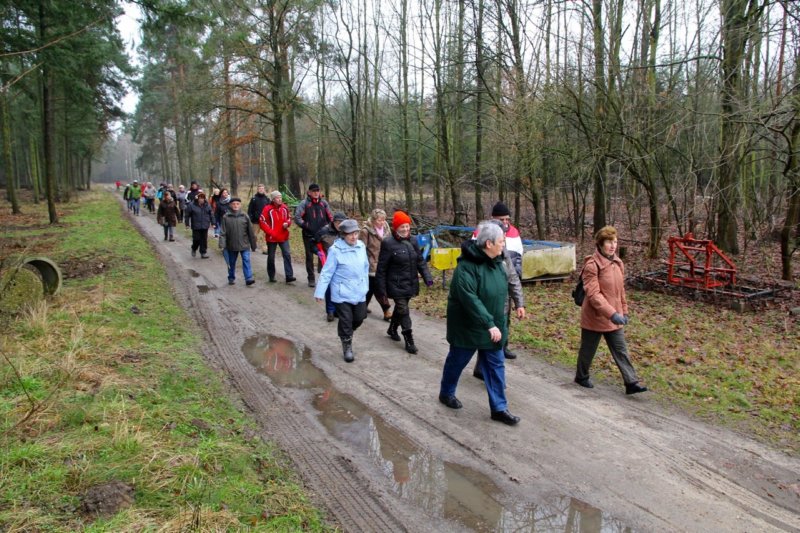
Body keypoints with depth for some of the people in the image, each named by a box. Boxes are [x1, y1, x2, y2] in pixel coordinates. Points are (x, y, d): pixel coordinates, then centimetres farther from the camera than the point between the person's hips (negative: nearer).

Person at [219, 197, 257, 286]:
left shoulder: (244, 216, -2)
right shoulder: (226, 217, -4)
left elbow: (250, 231, 3)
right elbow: (222, 232, -5)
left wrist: (253, 244, 6)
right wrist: (222, 245, -13)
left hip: (244, 244, -1)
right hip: (231, 245, 1)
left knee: (246, 260, -9)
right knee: (231, 263, 14)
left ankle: (249, 278, -10)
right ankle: (231, 278, 30)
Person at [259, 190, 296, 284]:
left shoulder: (284, 208, 2)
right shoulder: (268, 209, -11)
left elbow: (289, 218, 16)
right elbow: (262, 222, -10)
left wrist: (287, 223, -7)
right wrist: (270, 232, -15)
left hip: (283, 236, 3)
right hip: (272, 237, -3)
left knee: (287, 254, -5)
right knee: (271, 257, 8)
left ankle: (289, 276, -4)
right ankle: (271, 276, 21)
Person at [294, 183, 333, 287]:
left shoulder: (323, 203, 7)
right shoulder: (304, 204, -6)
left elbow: (330, 217, 11)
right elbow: (297, 217, -11)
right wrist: (305, 226, -18)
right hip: (309, 235, -2)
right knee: (309, 257, 7)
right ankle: (311, 278, 17)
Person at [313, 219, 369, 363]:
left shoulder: (361, 246, -2)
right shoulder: (335, 250, -18)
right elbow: (327, 272, -14)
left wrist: (365, 285, 16)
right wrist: (320, 292, -13)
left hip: (359, 292, 5)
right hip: (342, 293, -5)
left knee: (359, 318, 14)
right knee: (346, 321, 3)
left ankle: (345, 333, 43)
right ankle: (347, 347, 23)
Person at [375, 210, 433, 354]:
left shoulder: (412, 242, 3)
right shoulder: (388, 243, -15)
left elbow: (420, 261, 8)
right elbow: (381, 268, -12)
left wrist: (427, 277, -6)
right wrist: (381, 288, -12)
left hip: (410, 284, 6)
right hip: (396, 285, -6)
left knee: (400, 308, 21)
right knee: (404, 311, -6)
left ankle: (392, 329, 44)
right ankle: (409, 341, 2)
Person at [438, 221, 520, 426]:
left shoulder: (496, 261, 0)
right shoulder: (467, 266, -26)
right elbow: (470, 299, -32)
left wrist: (496, 323, 15)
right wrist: (489, 324, -32)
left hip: (493, 327, 7)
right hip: (467, 327, -7)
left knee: (496, 365, 8)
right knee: (457, 361, 14)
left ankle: (499, 408, 18)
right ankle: (446, 393, 38)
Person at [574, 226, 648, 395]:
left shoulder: (618, 263, 5)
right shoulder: (592, 265, -19)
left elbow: (620, 290, 14)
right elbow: (593, 294, -24)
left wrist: (624, 311, 14)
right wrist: (612, 313, -29)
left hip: (614, 318, 6)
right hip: (595, 318, -6)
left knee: (621, 351, 5)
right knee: (588, 350, 12)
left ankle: (631, 383, 8)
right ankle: (581, 377, 32)